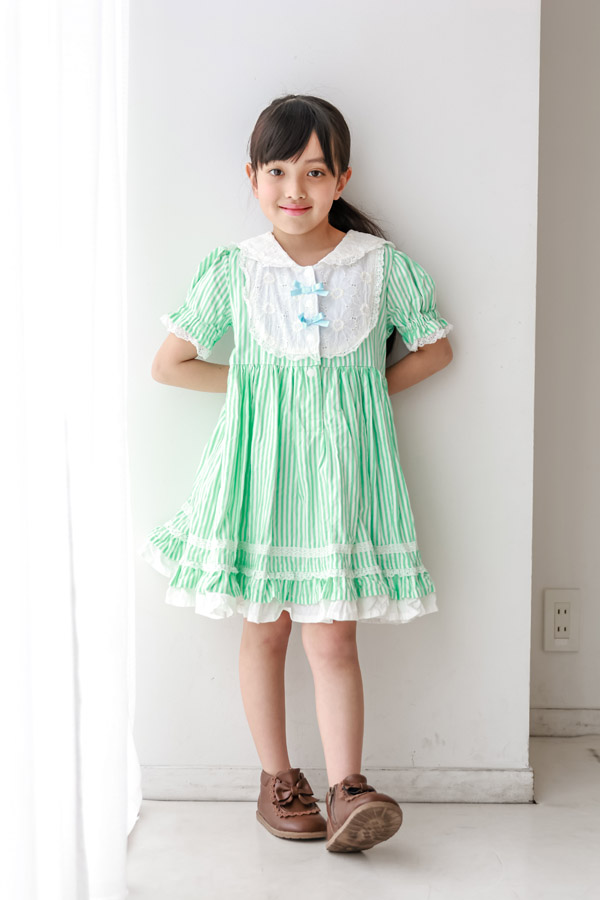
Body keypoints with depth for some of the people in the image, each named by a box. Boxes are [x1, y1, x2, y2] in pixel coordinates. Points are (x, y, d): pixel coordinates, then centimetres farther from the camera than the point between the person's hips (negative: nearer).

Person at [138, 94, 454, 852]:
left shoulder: (381, 265, -1)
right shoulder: (233, 270, -1)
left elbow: (435, 349, 12)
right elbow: (169, 364, 3)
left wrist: (370, 386, 1)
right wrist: (253, 385, -2)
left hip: (341, 461, -1)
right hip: (260, 460, 1)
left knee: (332, 636, -2)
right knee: (265, 628, 9)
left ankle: (345, 791, 5)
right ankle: (277, 780, 23)